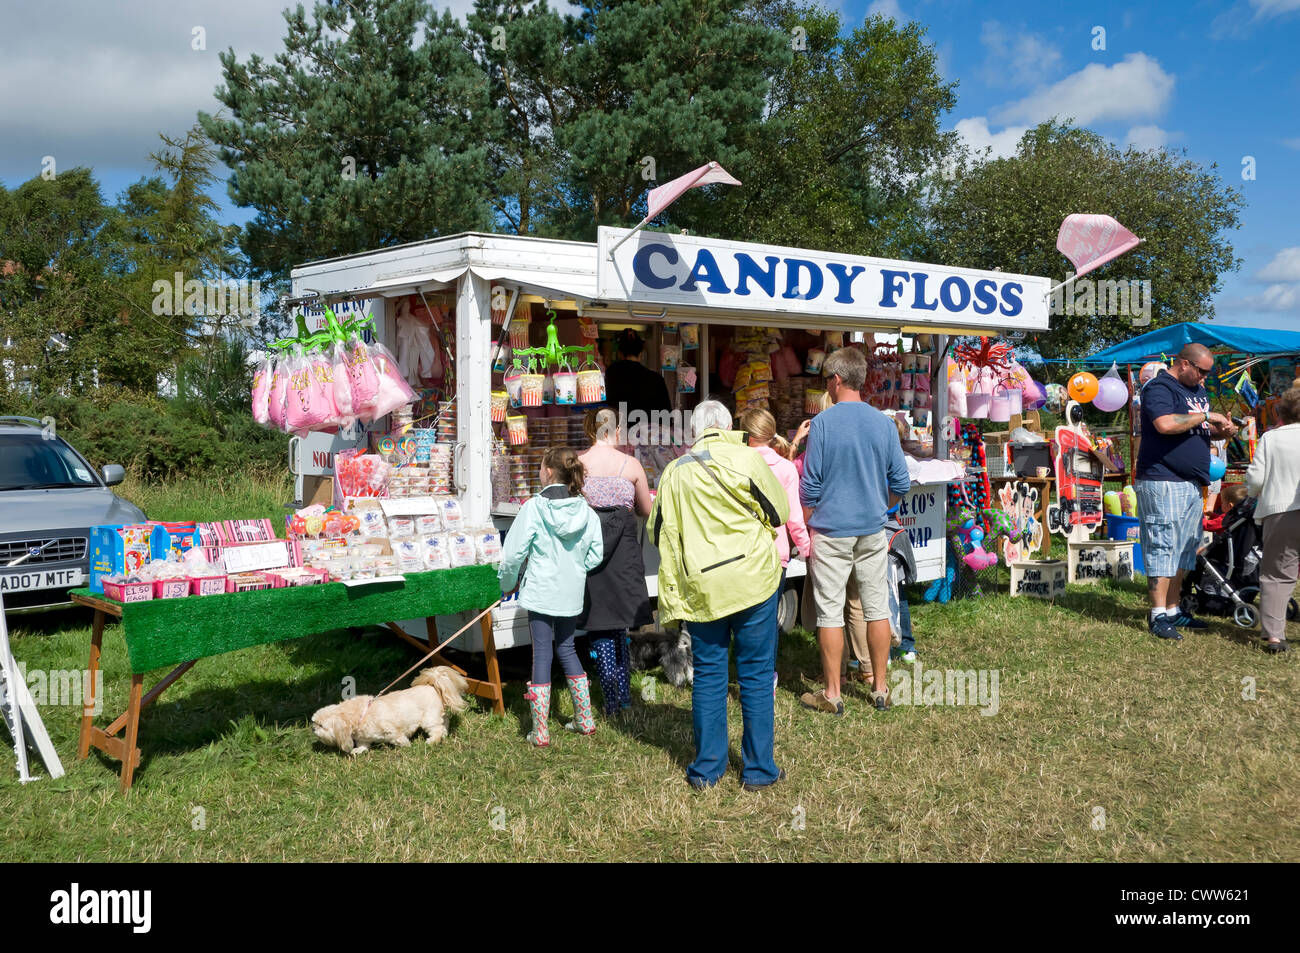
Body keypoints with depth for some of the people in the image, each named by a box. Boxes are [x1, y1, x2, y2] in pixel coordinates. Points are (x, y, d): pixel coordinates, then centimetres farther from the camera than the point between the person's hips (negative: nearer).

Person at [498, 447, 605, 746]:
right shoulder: (586, 511, -2)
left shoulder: (533, 508, -13)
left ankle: (540, 732, 5)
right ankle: (585, 719, 25)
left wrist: (508, 583, 6)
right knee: (566, 648, 20)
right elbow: (595, 554, 3)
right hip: (572, 594, 4)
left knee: (542, 654, 2)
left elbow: (514, 553, -10)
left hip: (541, 592, -4)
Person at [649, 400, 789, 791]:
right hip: (752, 579, -2)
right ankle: (758, 769, 13)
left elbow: (659, 532, 7)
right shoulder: (745, 459, -7)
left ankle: (706, 768, 18)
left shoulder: (674, 472, 1)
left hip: (700, 587, 2)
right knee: (756, 674, 7)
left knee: (707, 674, 11)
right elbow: (779, 513, 2)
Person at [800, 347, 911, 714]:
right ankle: (880, 688, 19)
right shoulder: (884, 423, 1)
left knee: (830, 611, 4)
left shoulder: (822, 423, -10)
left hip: (831, 530, -4)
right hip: (873, 531, 4)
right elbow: (901, 484, 5)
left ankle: (832, 694, 10)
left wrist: (805, 527, 4)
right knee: (877, 607, 11)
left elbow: (810, 487, -9)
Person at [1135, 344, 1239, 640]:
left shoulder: (1198, 391, 20)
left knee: (1184, 550, 12)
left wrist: (1221, 430, 6)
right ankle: (1158, 616, -5)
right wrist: (1204, 416, -16)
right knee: (1162, 548, -8)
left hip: (1191, 483, 10)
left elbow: (1200, 431, 28)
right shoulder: (1159, 387, -10)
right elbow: (1165, 424, -27)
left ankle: (1173, 610, 21)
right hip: (1162, 482, -10)